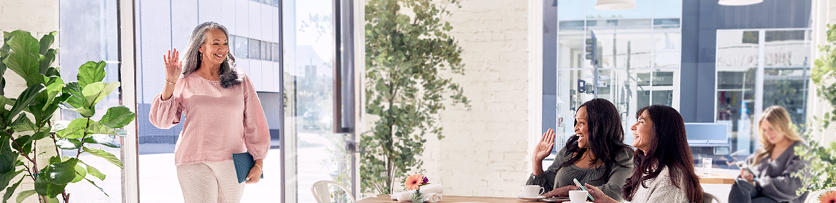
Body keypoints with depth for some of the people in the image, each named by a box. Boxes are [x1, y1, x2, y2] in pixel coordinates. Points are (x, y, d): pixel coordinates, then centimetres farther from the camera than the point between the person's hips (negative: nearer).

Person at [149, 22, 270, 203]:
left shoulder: (240, 82, 7)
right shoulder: (185, 83, 4)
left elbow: (254, 123, 8)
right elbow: (161, 120, -1)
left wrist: (258, 162, 4)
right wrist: (170, 83, -8)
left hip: (232, 165, 2)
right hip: (195, 163, -2)